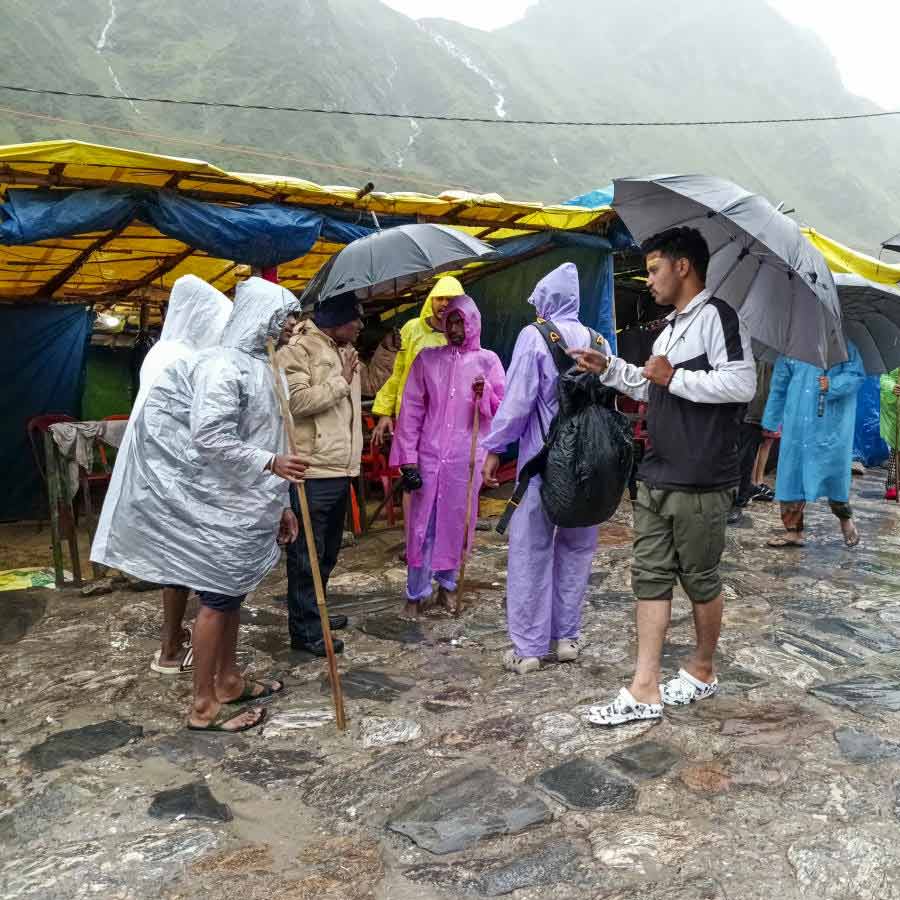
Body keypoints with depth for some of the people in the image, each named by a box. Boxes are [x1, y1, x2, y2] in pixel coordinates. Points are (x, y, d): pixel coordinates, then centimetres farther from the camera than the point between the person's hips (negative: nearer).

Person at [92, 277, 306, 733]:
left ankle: (229, 681, 32)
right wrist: (270, 463, -22)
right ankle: (203, 706, 11)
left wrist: (279, 503, 14)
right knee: (217, 597, -1)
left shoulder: (256, 365, 11)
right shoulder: (222, 366, -18)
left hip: (242, 505, 9)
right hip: (219, 504, -9)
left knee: (232, 592, 17)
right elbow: (209, 439, -26)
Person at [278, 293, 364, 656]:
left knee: (329, 550, 19)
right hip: (312, 471, -9)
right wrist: (340, 382, -15)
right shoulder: (297, 350, -12)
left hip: (341, 469, 9)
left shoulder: (346, 351, 17)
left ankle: (315, 612, 34)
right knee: (307, 554, -1)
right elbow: (296, 400, -24)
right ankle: (305, 629, 8)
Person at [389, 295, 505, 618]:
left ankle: (447, 585, 28)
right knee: (422, 525, 2)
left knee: (457, 524, 10)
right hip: (429, 456, 0)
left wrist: (484, 394, -17)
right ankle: (416, 594, 12)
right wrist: (408, 458, -4)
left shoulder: (487, 361, 4)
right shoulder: (427, 359, 5)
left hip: (466, 458, 0)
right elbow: (411, 409, 2)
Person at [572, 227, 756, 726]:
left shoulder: (716, 316, -10)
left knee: (700, 579, 7)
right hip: (655, 479, 9)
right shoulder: (671, 326, 18)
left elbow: (742, 384, -22)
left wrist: (675, 378, -15)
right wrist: (610, 368, 18)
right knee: (650, 577, 6)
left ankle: (702, 671, 28)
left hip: (700, 483, -9)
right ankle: (645, 689, 11)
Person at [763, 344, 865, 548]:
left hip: (832, 426, -3)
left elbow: (856, 375, -4)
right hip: (796, 426, 3)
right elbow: (779, 387, 15)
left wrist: (833, 385, -23)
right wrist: (771, 422, 17)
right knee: (791, 474, 3)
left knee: (834, 472, 2)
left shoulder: (843, 346, 1)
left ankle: (846, 518, 30)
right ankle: (793, 531, 13)